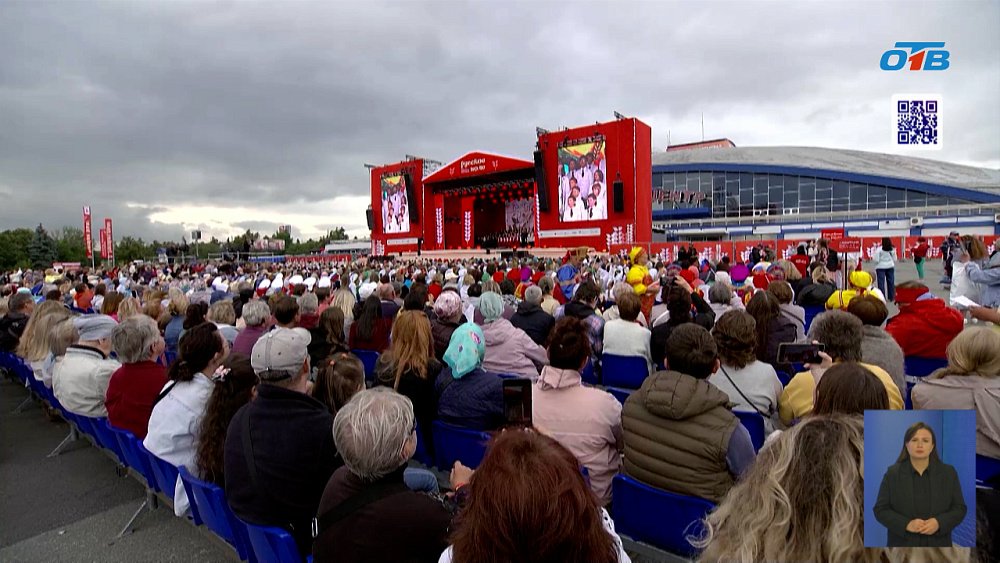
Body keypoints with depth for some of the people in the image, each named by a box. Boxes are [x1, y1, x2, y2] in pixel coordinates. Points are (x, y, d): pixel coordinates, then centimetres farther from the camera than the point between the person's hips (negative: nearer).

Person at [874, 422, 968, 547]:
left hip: (937, 545, 2)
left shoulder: (948, 473, 1)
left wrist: (939, 523, -16)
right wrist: (907, 524, -20)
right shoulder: (892, 474, -4)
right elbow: (881, 510, -5)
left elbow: (959, 508, 0)